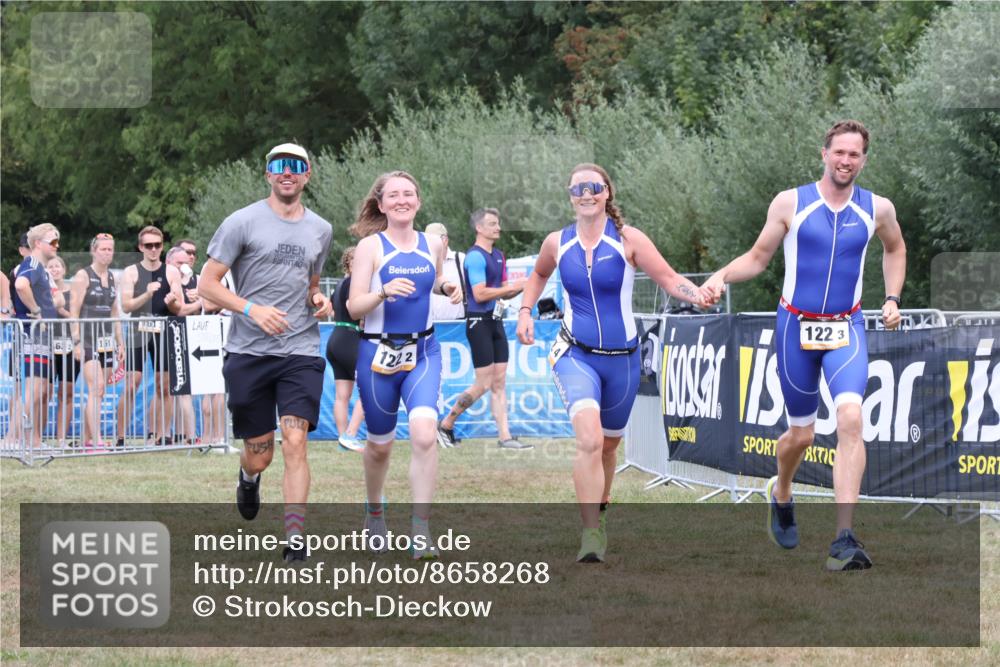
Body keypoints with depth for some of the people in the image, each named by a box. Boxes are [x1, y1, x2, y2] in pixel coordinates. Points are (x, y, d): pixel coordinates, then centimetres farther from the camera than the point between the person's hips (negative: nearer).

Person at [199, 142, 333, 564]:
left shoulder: (320, 230, 13)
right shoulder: (242, 223, -2)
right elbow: (207, 284, -2)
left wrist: (318, 300, 5)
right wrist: (252, 309, -16)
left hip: (300, 354, 2)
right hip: (248, 354, -2)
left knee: (295, 442, -14)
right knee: (260, 454, 5)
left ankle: (295, 541, -15)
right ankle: (248, 478, 43)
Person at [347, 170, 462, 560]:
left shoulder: (433, 245, 5)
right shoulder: (370, 246, -5)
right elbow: (354, 308, -10)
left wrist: (447, 288, 2)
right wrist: (383, 292, -29)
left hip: (423, 352, 1)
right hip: (379, 353, -1)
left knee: (424, 433, -21)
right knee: (380, 444, 12)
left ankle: (421, 532, -18)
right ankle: (374, 513, 41)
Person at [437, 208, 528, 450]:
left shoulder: (498, 256, 15)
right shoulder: (475, 256, -13)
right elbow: (480, 294, -20)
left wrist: (522, 287, 2)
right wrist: (511, 287, -16)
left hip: (495, 321, 9)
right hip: (479, 323, -9)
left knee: (499, 382, 5)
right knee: (484, 384, -7)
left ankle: (504, 436, 5)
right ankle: (446, 425, 7)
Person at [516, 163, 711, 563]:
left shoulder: (628, 240, -5)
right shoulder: (557, 243, 1)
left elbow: (669, 279, -11)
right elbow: (538, 276, 23)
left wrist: (699, 295, -29)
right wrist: (525, 310, 9)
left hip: (622, 358, 1)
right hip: (575, 354, -1)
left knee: (608, 443, 16)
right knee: (589, 438, -25)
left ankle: (598, 511, 44)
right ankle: (592, 533, -25)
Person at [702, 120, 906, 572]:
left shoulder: (877, 209, 2)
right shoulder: (790, 203, -3)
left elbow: (895, 249, 23)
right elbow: (758, 258, 5)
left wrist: (892, 300, 12)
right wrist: (722, 276, -13)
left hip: (846, 330, 0)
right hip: (796, 327, 0)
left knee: (850, 418, -22)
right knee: (801, 434, 7)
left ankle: (844, 540, -25)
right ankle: (780, 493, 44)